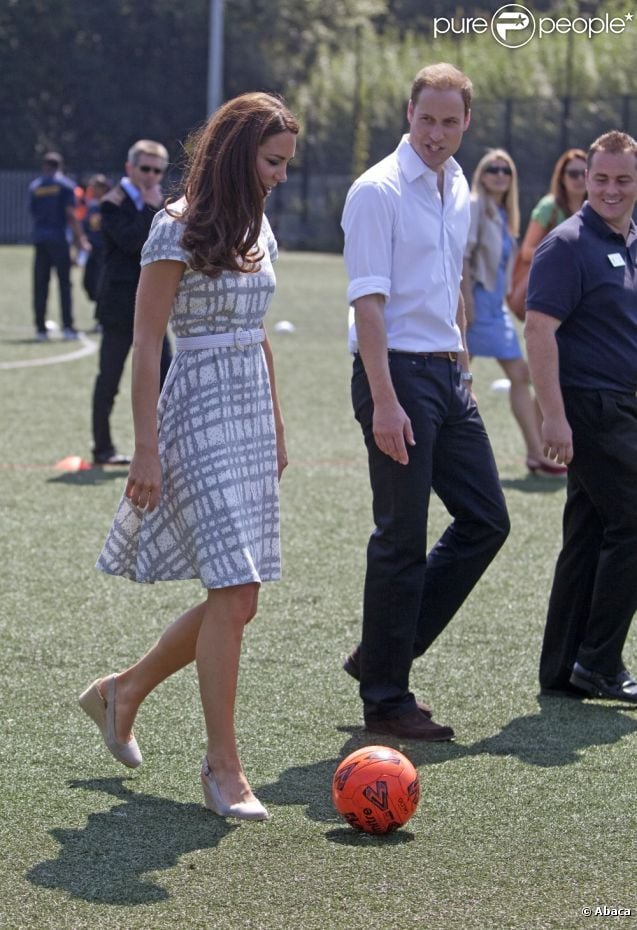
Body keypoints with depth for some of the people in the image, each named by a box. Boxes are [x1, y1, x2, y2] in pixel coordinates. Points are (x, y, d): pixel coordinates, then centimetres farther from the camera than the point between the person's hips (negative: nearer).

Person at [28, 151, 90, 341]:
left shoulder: (34, 186, 9)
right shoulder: (65, 185, -1)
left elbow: (33, 213, 11)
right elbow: (70, 214, -7)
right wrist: (79, 236, -2)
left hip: (39, 238, 3)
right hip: (59, 239, -3)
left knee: (40, 285, 5)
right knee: (64, 283, 0)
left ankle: (40, 328, 3)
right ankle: (67, 327, -5)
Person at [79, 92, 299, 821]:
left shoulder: (257, 228, 13)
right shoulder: (178, 229, -10)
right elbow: (145, 344, -11)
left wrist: (276, 424, 21)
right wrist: (146, 449, -15)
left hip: (250, 419, 8)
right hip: (200, 419, -8)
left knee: (233, 599, 7)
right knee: (235, 597, -12)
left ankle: (124, 692, 28)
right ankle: (223, 769, -3)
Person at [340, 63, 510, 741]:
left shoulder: (458, 189, 13)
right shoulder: (378, 190, -12)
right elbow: (368, 301, -18)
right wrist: (385, 401, -24)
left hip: (445, 373, 8)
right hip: (396, 373, -8)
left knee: (486, 520, 9)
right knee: (403, 539, -4)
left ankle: (382, 655, 18)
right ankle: (385, 699, 7)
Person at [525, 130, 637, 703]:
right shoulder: (569, 245, -11)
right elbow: (540, 330, -17)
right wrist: (554, 415, -23)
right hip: (590, 409, -8)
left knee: (588, 538, 10)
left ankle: (562, 671, 15)